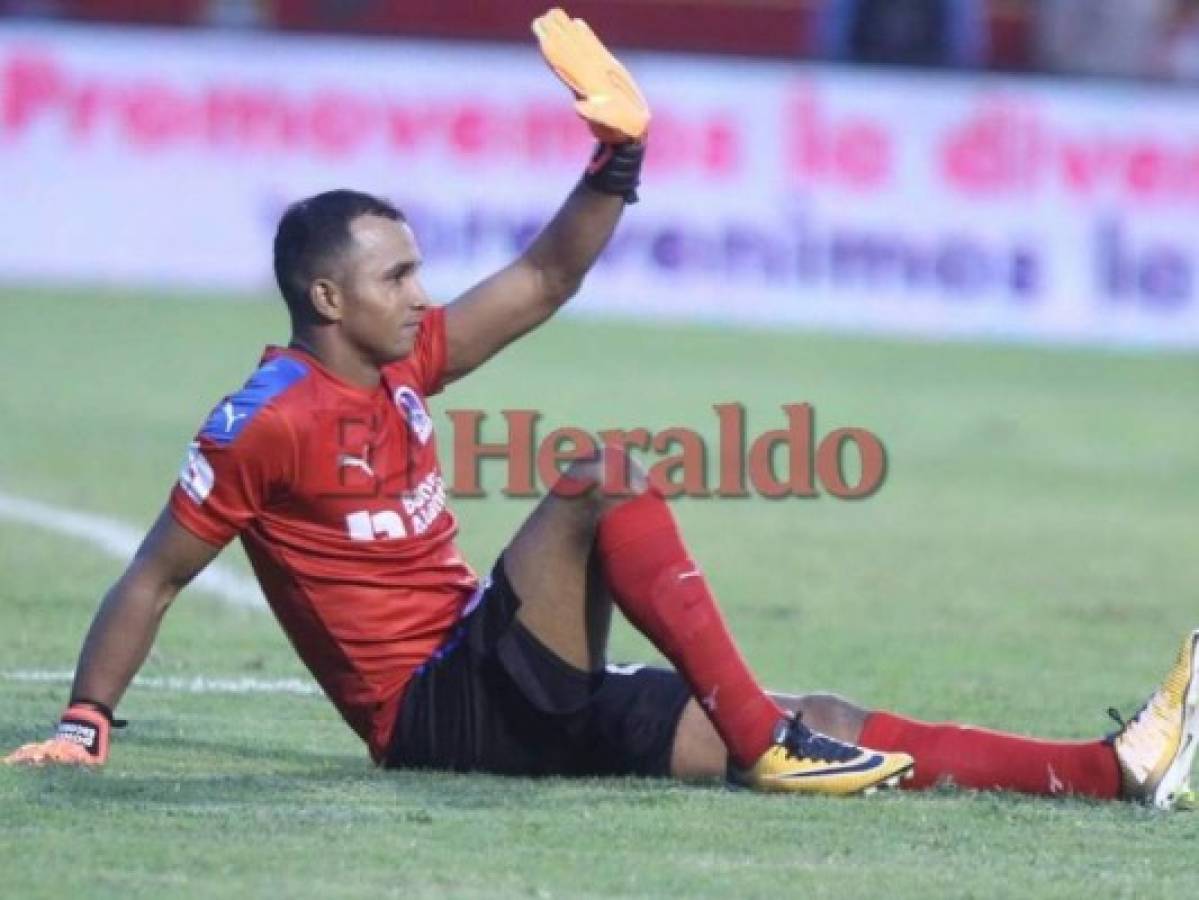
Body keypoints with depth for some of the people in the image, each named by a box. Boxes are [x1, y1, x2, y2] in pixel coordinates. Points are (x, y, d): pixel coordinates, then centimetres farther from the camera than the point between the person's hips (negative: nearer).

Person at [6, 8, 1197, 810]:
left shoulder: (401, 369, 13)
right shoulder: (267, 421, -10)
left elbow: (543, 280, 18)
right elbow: (153, 579, -7)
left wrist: (620, 150, 7)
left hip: (516, 697, 9)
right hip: (434, 715, -9)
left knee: (825, 731, -3)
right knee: (603, 479, -27)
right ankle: (763, 743, -32)